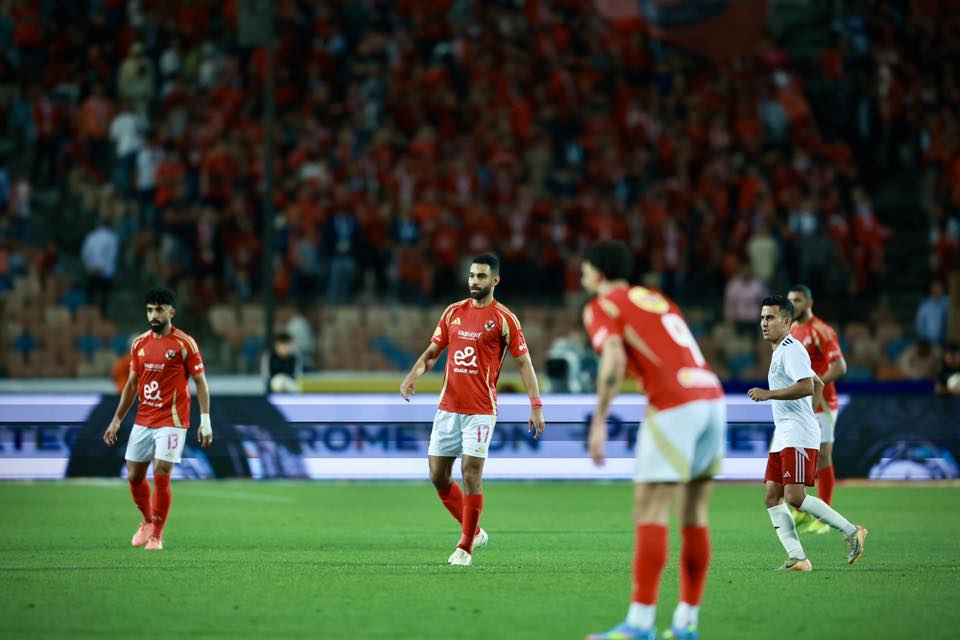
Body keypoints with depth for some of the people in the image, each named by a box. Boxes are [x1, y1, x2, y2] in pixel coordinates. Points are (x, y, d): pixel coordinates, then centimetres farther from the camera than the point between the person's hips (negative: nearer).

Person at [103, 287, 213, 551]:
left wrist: (205, 421, -12)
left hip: (171, 422, -6)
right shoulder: (139, 343, 8)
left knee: (161, 477, -10)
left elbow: (200, 382, -6)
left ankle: (156, 536, 3)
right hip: (142, 421, 6)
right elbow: (132, 384, 15)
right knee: (134, 476, 8)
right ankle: (148, 522, 32)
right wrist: (117, 420, 13)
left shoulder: (184, 343, -8)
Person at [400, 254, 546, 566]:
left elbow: (524, 362, -2)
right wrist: (413, 374, -4)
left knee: (471, 474, -10)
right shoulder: (454, 312, 10)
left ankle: (466, 547, 0)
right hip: (448, 407, 5)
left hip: (480, 409, -5)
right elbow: (432, 352, 16)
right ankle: (474, 532, 23)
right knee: (438, 476, 5)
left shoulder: (504, 319, -3)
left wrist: (536, 405, -10)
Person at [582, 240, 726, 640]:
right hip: (712, 396, 7)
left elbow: (614, 360, -14)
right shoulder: (657, 299, 27)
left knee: (650, 515, -7)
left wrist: (599, 423, -14)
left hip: (674, 405, -7)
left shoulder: (601, 307, 4)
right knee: (694, 517, 10)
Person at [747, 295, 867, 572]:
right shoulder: (780, 351, 21)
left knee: (795, 497, -15)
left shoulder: (792, 349, -10)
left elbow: (807, 386, -24)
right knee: (772, 497, 1)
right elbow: (819, 384, 30)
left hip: (798, 436, -10)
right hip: (782, 436, 10)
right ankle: (797, 558, -3)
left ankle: (851, 532, -3)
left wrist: (768, 394, -21)